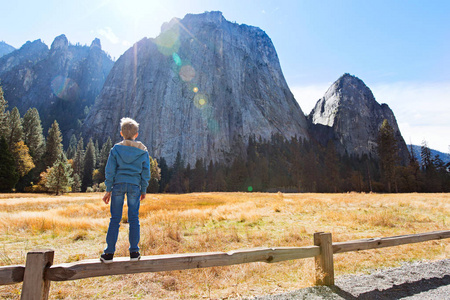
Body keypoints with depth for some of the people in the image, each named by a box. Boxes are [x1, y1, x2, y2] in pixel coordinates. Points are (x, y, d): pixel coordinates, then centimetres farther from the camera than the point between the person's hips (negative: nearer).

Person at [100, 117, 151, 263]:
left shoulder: (116, 149, 0)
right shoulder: (143, 151, 3)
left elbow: (110, 171, 0)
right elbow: (145, 173, 4)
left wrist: (108, 190, 6)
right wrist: (143, 190, 13)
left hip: (118, 184, 0)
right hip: (135, 186, 0)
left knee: (115, 219, 8)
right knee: (134, 219, 8)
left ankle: (109, 253, 12)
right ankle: (134, 252, 13)